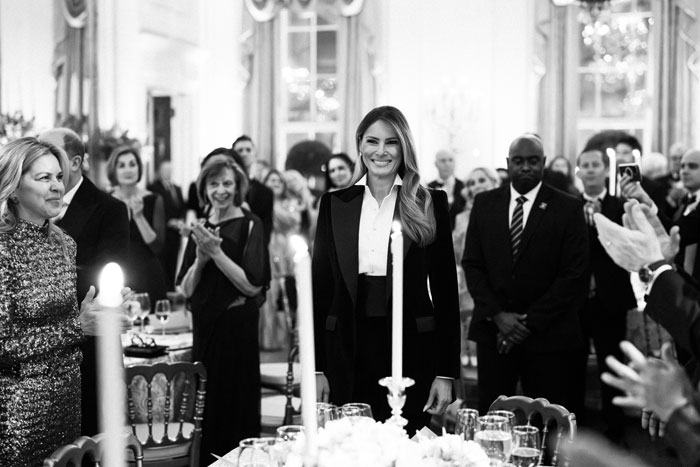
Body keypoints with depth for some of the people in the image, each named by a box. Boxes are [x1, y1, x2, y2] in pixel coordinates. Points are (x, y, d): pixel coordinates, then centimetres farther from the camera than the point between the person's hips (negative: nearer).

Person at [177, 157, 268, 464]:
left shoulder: (249, 225, -5)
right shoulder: (199, 229, 10)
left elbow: (253, 285, -14)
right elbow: (187, 290, 7)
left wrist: (217, 252, -17)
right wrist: (200, 259, -10)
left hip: (236, 326, -5)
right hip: (204, 326, 5)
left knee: (234, 403, 1)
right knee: (205, 403, 9)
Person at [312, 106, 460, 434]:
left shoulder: (430, 204, 1)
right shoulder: (335, 204, 6)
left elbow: (445, 289, 1)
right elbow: (320, 287, 6)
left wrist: (446, 372, -4)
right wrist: (317, 367, 1)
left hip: (411, 352, -1)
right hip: (347, 354, 2)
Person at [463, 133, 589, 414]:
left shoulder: (568, 209, -1)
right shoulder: (484, 204, 9)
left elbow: (574, 275, -5)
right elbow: (472, 264, 7)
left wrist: (530, 320, -10)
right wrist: (497, 314, -7)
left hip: (547, 335, -2)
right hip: (493, 329, 2)